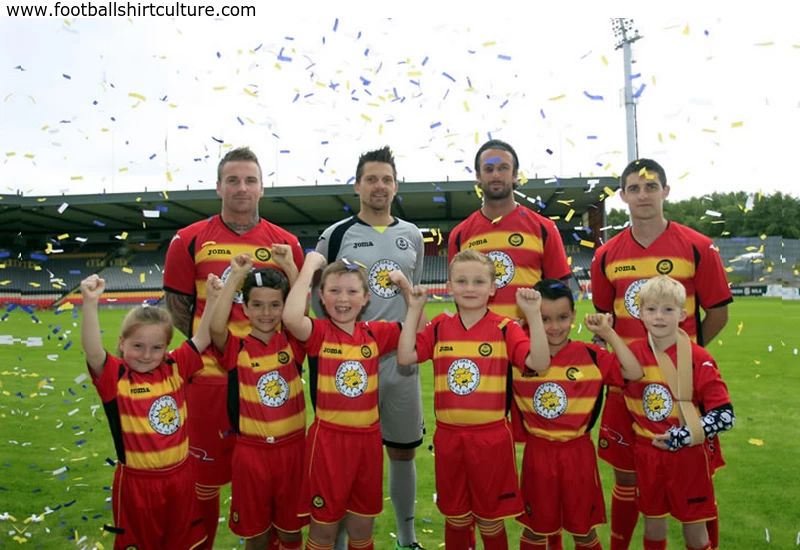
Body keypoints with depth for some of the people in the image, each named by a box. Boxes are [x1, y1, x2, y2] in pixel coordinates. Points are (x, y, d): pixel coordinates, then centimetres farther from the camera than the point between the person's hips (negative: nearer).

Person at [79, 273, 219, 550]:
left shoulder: (175, 368, -4)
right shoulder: (115, 377, -14)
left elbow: (203, 339, -6)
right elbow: (93, 352, -31)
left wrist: (212, 299, -19)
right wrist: (90, 303, -45)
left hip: (181, 476, 3)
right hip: (137, 482, -3)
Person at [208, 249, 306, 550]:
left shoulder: (292, 343, -2)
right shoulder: (236, 349, -7)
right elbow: (215, 327, -26)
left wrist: (289, 267, -18)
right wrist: (236, 277, -24)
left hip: (292, 448, 1)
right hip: (251, 451, -1)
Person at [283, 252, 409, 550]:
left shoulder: (375, 333, 1)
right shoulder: (318, 333, -10)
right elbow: (291, 317, -31)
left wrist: (405, 285, -6)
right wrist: (310, 265, -22)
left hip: (368, 438, 3)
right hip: (328, 439, -3)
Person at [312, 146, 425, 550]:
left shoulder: (412, 236, 9)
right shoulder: (335, 235, -3)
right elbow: (317, 296, 1)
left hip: (402, 361, 4)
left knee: (404, 450, 15)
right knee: (344, 454, 4)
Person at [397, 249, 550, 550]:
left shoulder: (505, 329, -6)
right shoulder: (439, 327, 2)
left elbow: (539, 363, -17)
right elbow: (405, 357, -7)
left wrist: (533, 314, -23)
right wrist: (414, 310, -8)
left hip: (491, 438, -2)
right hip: (448, 436, 3)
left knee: (491, 520, 13)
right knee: (455, 517, 19)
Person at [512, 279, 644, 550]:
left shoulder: (590, 355, -7)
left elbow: (633, 372, -14)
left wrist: (608, 332, -15)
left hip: (578, 452, 0)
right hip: (538, 452, 0)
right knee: (536, 528, 18)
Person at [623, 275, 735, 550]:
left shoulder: (699, 359, -13)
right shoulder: (631, 354, -5)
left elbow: (725, 415, -13)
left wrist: (682, 437, -17)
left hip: (688, 456, -2)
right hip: (647, 455, 2)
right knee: (653, 527, 16)